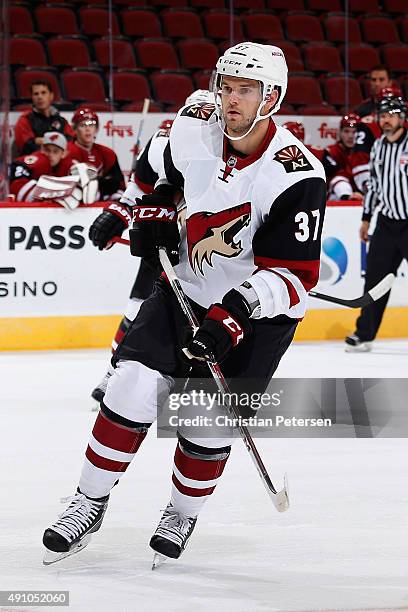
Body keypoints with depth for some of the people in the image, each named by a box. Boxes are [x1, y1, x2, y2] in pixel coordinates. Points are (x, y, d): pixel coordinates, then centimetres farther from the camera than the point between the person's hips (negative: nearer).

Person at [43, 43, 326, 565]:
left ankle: (182, 514, 22)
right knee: (133, 388, -10)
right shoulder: (192, 128, -10)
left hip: (258, 312, -4)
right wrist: (152, 217, -1)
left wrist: (231, 317, -37)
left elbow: (293, 276, -27)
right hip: (185, 289, 4)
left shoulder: (296, 176, -26)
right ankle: (90, 503, 5)